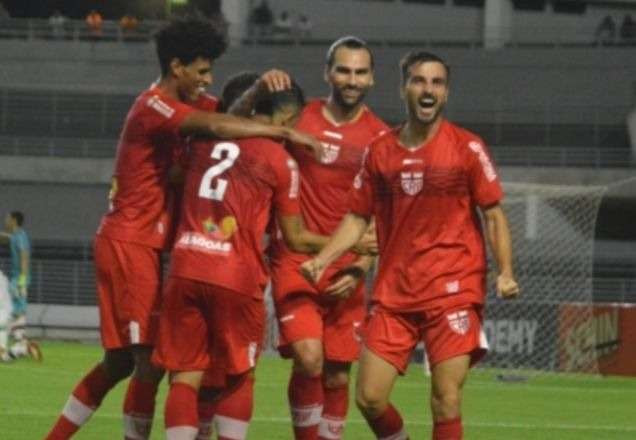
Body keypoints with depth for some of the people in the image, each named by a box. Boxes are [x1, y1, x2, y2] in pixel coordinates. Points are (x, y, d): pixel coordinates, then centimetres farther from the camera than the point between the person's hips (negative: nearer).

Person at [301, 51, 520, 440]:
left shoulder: (467, 148, -1)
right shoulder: (380, 151, 8)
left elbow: (493, 215, 0)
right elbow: (358, 218, 14)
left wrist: (505, 272, -14)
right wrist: (321, 260, 0)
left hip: (453, 290, -3)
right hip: (393, 293, 3)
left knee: (446, 402, -9)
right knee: (369, 397, -1)